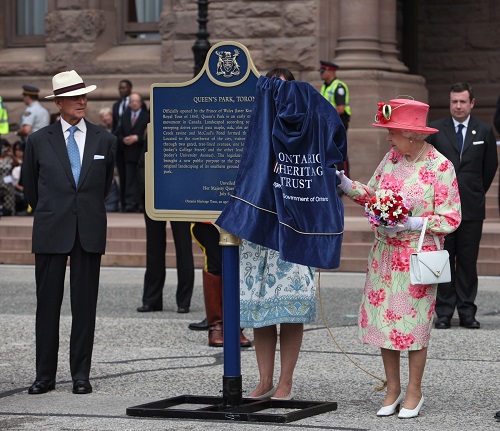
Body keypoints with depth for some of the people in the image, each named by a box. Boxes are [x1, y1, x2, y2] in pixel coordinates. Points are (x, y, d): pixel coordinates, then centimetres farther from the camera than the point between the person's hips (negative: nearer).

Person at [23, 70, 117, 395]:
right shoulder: (39, 141, 2)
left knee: (85, 304, 3)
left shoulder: (105, 140, 6)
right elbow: (31, 187, 14)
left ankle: (81, 374, 8)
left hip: (90, 231, 1)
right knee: (48, 303, 1)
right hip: (51, 233, -1)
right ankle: (45, 374, 7)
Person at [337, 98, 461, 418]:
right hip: (385, 253, 6)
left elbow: (451, 219, -10)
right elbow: (372, 195, 16)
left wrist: (411, 224, -20)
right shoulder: (392, 158, 5)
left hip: (419, 254, -5)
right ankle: (393, 389, 20)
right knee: (383, 318, 6)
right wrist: (346, 184, 1)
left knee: (413, 322, 1)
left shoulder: (440, 167, -12)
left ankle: (414, 391, 16)